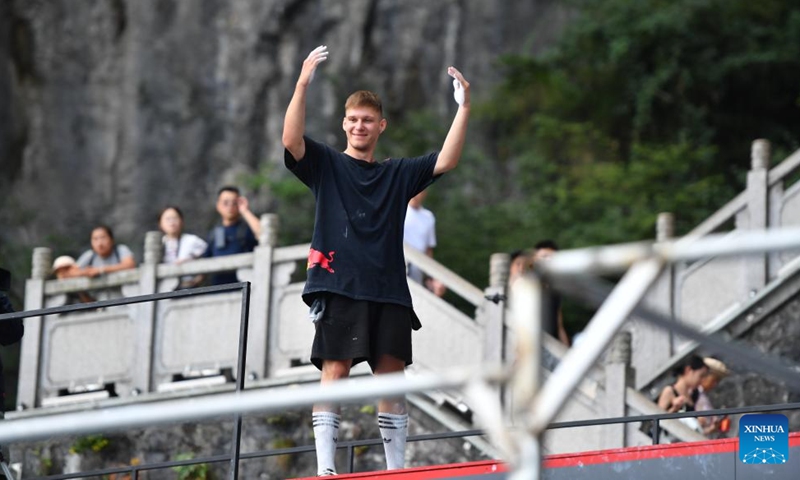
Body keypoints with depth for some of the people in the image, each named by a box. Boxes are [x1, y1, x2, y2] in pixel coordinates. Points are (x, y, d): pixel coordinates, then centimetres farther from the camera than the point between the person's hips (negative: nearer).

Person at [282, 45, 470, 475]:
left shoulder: (398, 174, 17)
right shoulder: (326, 165, 9)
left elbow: (446, 161, 6)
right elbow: (291, 140, -9)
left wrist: (464, 108, -3)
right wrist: (302, 86, -21)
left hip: (389, 291, 3)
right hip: (339, 287, -3)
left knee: (392, 375, 2)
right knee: (335, 372, -9)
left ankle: (396, 467, 6)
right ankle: (325, 468, -12)